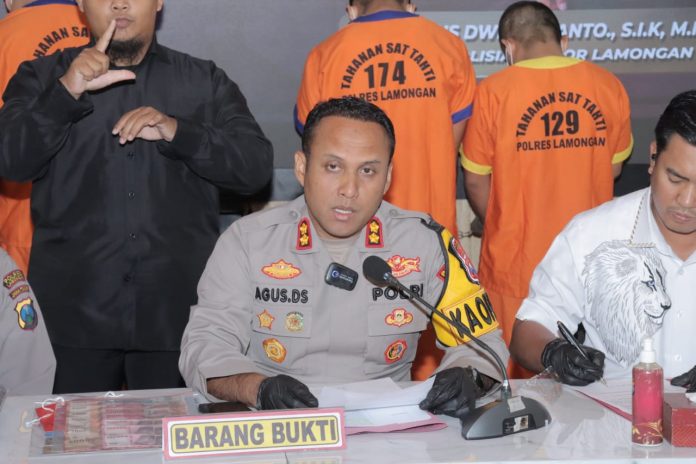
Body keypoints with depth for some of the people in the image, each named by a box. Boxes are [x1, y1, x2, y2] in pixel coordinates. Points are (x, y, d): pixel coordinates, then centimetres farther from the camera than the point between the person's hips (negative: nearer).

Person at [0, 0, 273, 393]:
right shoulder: (42, 78, 11)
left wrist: (176, 131, -15)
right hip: (74, 312, 0)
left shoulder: (205, 83, 11)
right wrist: (67, 92, -18)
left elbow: (257, 167, -1)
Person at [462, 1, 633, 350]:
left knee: (516, 374, 11)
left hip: (517, 261, -3)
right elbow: (613, 168, 9)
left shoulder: (493, 91, -11)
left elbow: (476, 181, -4)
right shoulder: (608, 85, -2)